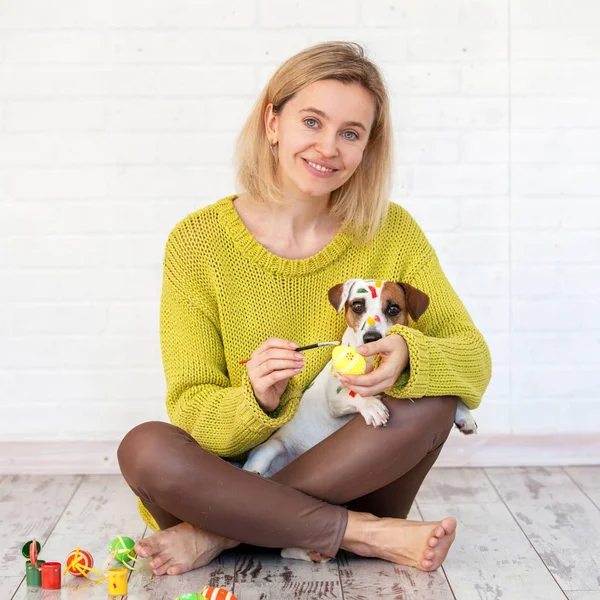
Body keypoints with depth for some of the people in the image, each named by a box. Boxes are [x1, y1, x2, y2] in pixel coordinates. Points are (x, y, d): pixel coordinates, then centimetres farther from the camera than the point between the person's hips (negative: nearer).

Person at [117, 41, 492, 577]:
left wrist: (406, 358, -28)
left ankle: (217, 534, -19)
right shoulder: (198, 243, -7)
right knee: (145, 449, -29)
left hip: (352, 479, 1)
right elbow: (190, 410, -8)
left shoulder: (390, 233, -2)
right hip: (236, 475, -1)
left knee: (433, 392, -25)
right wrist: (256, 403, -31)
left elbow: (473, 358, -5)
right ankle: (365, 535, -18)